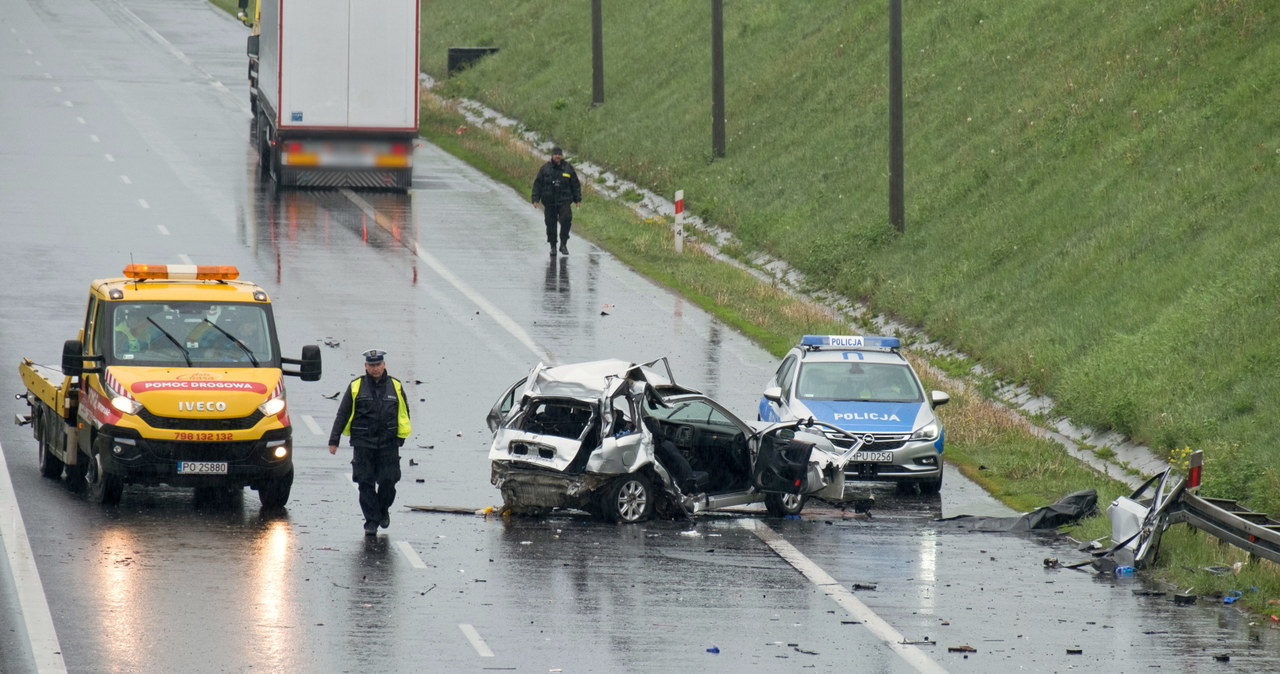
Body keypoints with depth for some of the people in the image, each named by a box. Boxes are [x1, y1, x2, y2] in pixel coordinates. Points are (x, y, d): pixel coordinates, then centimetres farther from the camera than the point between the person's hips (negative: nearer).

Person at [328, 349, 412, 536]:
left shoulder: (395, 387, 7)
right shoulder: (356, 387, 4)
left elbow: (404, 414, 15)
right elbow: (343, 414, 6)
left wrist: (400, 439, 10)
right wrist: (334, 440, 2)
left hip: (388, 444, 0)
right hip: (363, 443, 0)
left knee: (388, 481, -4)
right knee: (366, 483, -2)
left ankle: (383, 510, 24)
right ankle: (371, 521, 6)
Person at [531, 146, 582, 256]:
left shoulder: (568, 168, 6)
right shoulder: (545, 169, 4)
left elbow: (575, 185, 13)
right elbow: (537, 184, 5)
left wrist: (577, 199, 9)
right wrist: (535, 199, -1)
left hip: (564, 202, -1)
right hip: (549, 203, 1)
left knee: (566, 220, -16)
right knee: (551, 224, 3)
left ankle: (563, 244, -4)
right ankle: (553, 246, 15)